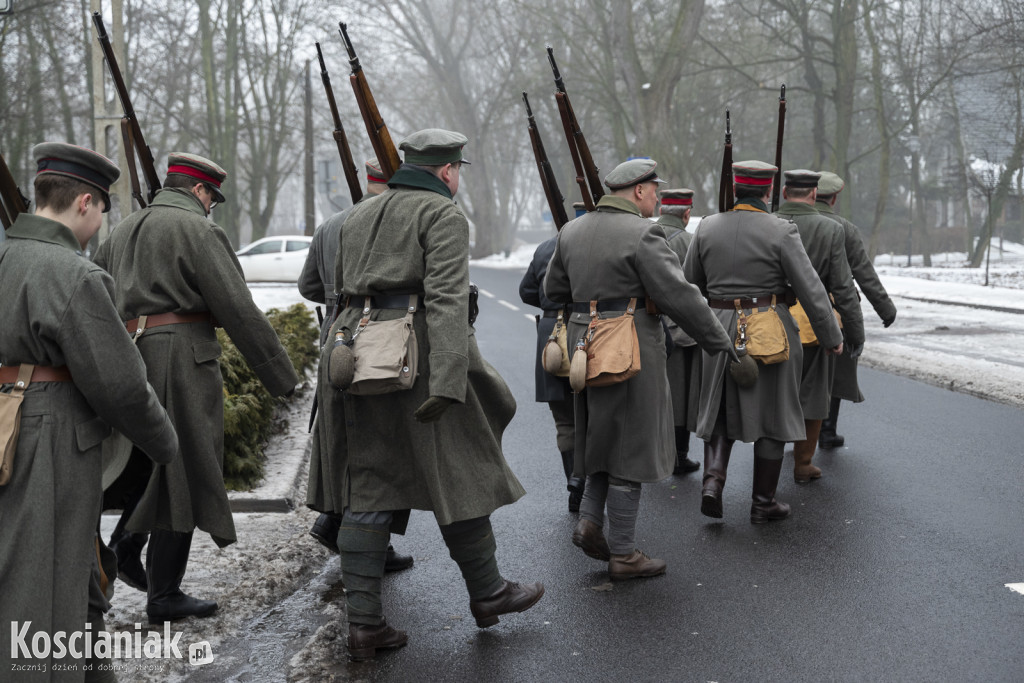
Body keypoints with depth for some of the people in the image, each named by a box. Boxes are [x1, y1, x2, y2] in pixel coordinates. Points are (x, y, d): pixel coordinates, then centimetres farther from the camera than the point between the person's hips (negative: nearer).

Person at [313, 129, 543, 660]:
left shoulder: (359, 216, 20)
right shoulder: (443, 215, -4)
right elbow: (447, 297, -17)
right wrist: (448, 384, -24)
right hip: (415, 353, -7)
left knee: (367, 491, 7)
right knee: (458, 475, 7)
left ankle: (362, 622, 4)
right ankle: (487, 594, 20)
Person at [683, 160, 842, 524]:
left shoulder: (707, 228, 0)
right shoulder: (780, 231, -11)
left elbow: (689, 284, 8)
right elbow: (811, 289, -11)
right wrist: (832, 337, -1)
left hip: (720, 330, 3)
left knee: (722, 409, 18)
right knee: (772, 413, 9)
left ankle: (713, 478, -3)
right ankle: (763, 501, 14)